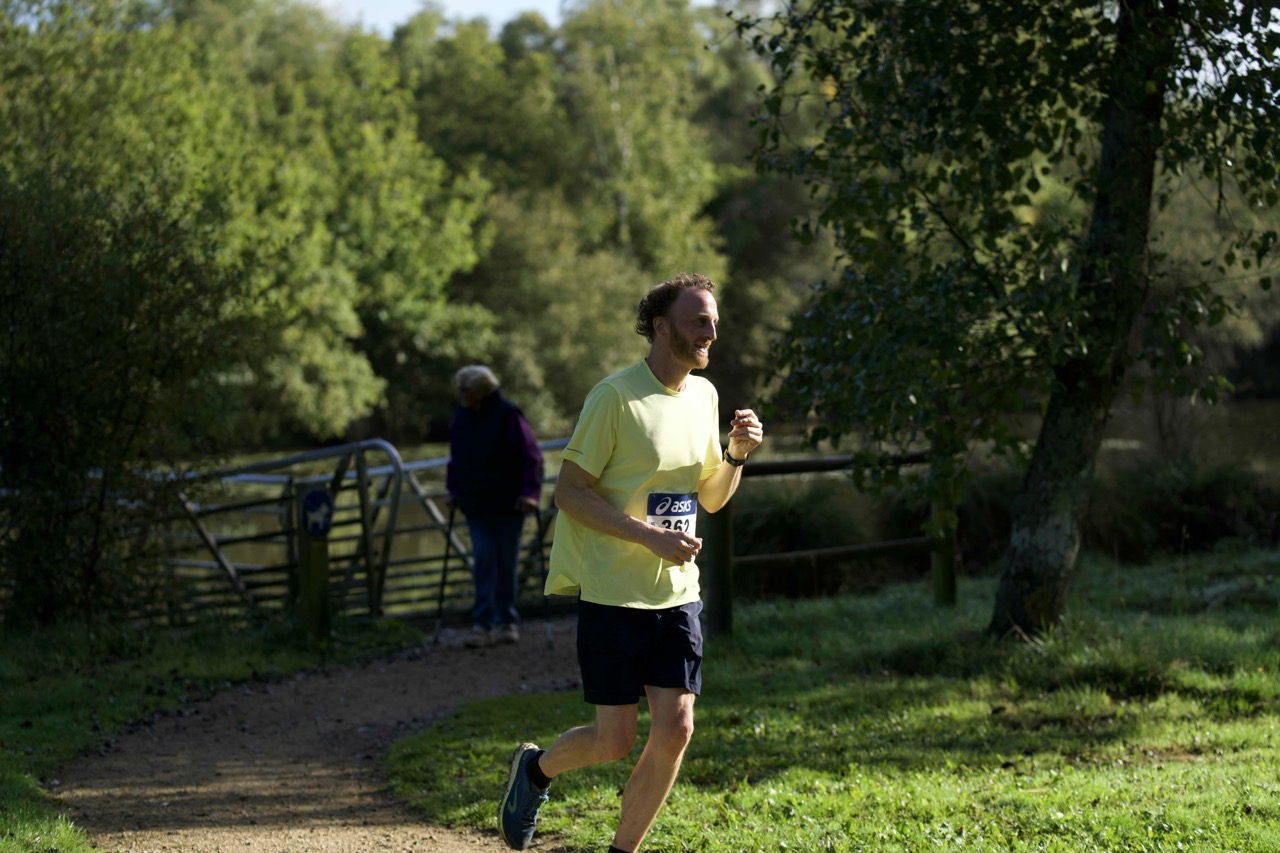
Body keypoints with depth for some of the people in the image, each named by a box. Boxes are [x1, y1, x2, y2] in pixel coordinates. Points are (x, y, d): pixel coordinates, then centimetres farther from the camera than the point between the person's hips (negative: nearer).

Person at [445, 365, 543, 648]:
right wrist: (454, 490, 10)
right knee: (483, 561, -6)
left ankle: (506, 622, 15)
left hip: (507, 506, -3)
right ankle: (483, 624, -10)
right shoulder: (461, 416, 6)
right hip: (475, 505, 4)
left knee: (506, 564, 4)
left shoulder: (508, 415, -11)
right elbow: (456, 459, 18)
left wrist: (529, 492, -20)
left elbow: (531, 457, -11)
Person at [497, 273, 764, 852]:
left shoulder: (703, 396, 10)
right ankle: (535, 768, 29)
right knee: (615, 740, -3)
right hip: (612, 592, -6)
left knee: (674, 732, -4)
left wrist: (737, 455, -1)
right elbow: (569, 492, -13)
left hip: (677, 593, 6)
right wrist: (650, 535, -21)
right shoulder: (615, 396, -12)